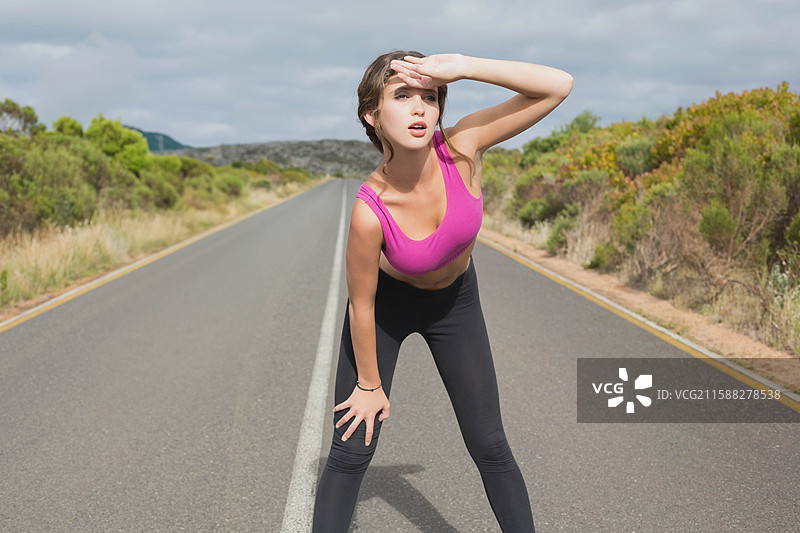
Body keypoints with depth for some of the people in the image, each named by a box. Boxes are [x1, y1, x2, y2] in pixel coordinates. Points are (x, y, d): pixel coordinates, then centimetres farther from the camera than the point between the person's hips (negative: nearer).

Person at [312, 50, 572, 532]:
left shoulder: (460, 148, -30)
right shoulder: (370, 212, -35)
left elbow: (559, 86, -31)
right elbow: (361, 307, -20)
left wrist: (463, 68, -42)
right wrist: (369, 385, -7)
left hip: (455, 301, 3)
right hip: (386, 301, -2)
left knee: (490, 446, 8)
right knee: (352, 451, -2)